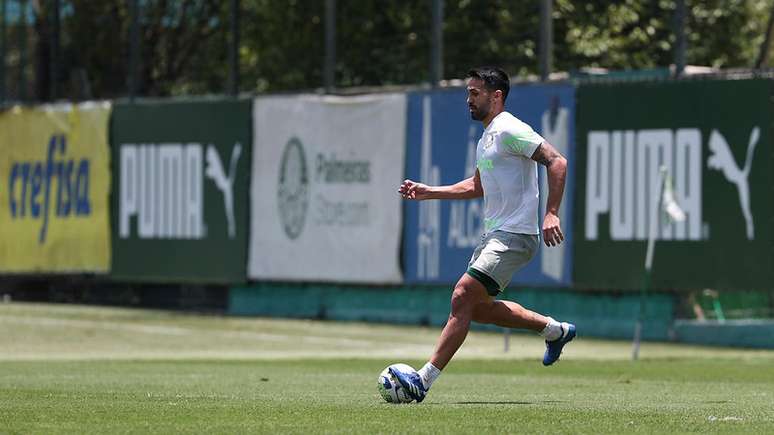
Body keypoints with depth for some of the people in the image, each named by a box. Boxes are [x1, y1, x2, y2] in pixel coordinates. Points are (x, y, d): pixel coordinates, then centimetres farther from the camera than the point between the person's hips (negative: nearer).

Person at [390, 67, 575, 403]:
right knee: (478, 308, 15)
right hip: (494, 236, 10)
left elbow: (557, 162, -19)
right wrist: (428, 192, 23)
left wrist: (551, 213, -27)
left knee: (462, 298, -17)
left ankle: (423, 380, -20)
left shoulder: (509, 130, -12)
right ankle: (555, 330, 29)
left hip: (513, 236, -10)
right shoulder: (487, 137, 18)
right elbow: (477, 186, 31)